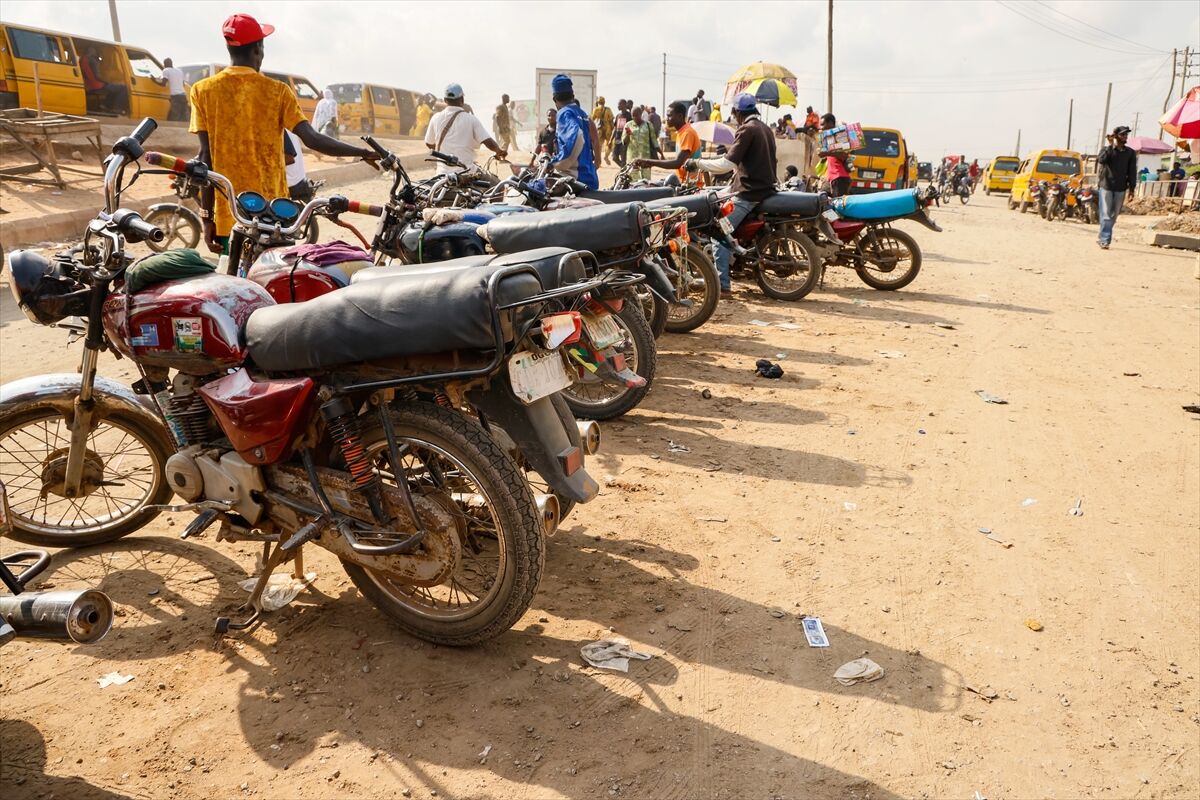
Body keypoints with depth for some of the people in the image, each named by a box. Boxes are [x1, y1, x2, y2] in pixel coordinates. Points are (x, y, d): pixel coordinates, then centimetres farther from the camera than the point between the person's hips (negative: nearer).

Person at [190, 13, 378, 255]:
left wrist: (207, 217, 0)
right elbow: (312, 139, -11)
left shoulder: (203, 90, 0)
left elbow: (206, 155, -3)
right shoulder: (276, 91, -2)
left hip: (227, 215, 1)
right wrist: (362, 152, 0)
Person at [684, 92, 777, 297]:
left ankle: (722, 285, -17)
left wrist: (697, 163, -10)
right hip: (766, 189, 10)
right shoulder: (765, 128, 16)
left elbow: (727, 164, -19)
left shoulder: (746, 129, -12)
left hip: (748, 193, -10)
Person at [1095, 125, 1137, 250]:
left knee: (1113, 216, 8)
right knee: (1106, 215, -9)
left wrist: (1132, 188, -1)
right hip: (1106, 186, -3)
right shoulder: (1106, 149, 2)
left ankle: (1102, 238, 19)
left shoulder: (1130, 153, 9)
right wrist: (1110, 145, -17)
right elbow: (1101, 160, -19)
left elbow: (1132, 171, 6)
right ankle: (1105, 240, -11)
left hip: (1121, 189, 3)